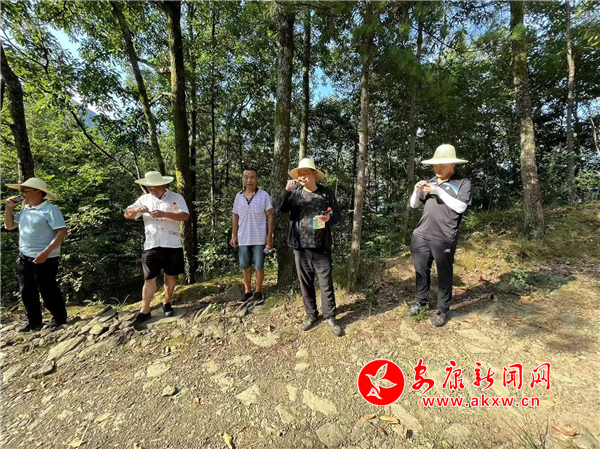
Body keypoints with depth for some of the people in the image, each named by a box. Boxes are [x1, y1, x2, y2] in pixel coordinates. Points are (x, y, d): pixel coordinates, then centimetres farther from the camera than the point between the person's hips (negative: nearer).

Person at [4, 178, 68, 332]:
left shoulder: (50, 209, -14)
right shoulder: (25, 209, 12)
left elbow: (62, 232, -22)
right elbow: (9, 226, 23)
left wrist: (46, 252, -28)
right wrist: (9, 207, 9)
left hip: (44, 259, -8)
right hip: (24, 258, 8)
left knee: (47, 290, 1)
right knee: (27, 292, 14)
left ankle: (59, 318, 17)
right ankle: (34, 322, 27)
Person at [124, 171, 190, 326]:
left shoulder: (176, 197, -2)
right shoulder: (144, 199, 10)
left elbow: (185, 216, -14)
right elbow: (127, 214, 10)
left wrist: (164, 214, -24)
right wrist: (136, 210, -12)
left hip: (172, 244, -2)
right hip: (151, 245, 2)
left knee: (171, 275, 11)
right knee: (149, 278, 7)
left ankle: (167, 303, 29)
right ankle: (144, 311, 17)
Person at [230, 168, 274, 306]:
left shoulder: (264, 195, -5)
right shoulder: (238, 196, 6)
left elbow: (270, 216, -5)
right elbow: (236, 217, 10)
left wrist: (270, 236, -10)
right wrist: (233, 235, 5)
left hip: (259, 238, -3)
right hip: (243, 239, 4)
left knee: (259, 266, 8)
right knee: (246, 267, 14)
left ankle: (258, 293, 24)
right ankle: (248, 292, 30)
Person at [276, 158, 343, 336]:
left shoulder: (327, 193, 1)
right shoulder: (294, 193, 4)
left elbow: (338, 213, 6)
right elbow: (279, 209, -6)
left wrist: (330, 217, -16)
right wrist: (286, 190, -19)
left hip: (321, 246, -2)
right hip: (300, 246, 2)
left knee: (326, 283, 6)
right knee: (305, 282, 13)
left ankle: (330, 316, 24)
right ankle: (311, 315, 31)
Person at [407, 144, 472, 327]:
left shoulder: (463, 182, 1)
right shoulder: (430, 182, 12)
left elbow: (460, 207, -11)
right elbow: (413, 205, 13)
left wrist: (439, 191, -15)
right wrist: (417, 191, -5)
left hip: (444, 238, -4)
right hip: (421, 235, 4)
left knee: (444, 274, 8)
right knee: (421, 270, 14)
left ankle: (442, 310, 24)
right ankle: (420, 301, 32)